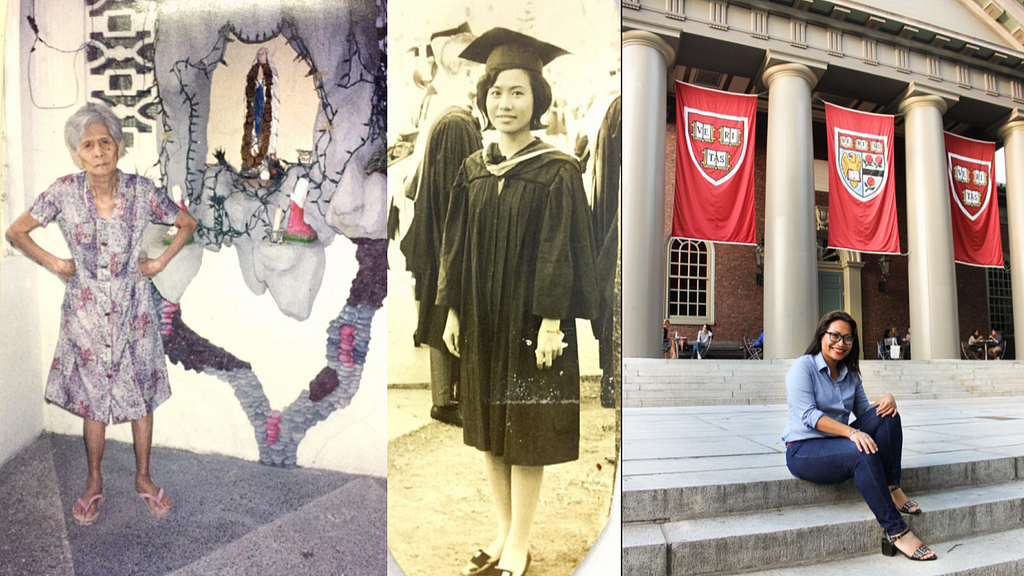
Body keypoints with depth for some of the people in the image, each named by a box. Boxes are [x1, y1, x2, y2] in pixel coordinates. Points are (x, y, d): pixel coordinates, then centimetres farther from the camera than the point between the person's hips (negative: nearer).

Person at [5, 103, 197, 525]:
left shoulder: (141, 191, -10)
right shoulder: (64, 192, -10)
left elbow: (187, 223, 5)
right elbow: (16, 232, 4)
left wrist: (162, 260, -2)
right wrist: (54, 263, -2)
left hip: (134, 310, 0)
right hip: (87, 311, 0)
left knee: (141, 394, 10)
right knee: (93, 399, 11)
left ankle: (143, 478, 28)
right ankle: (94, 483, 30)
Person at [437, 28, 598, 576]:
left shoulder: (557, 172, -8)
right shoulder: (473, 171, 7)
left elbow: (559, 250, -12)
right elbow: (457, 244, 9)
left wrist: (551, 320, -17)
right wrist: (452, 310, 5)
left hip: (529, 318, -5)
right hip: (481, 319, 6)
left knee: (525, 431, 3)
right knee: (488, 428, 12)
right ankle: (505, 530, 29)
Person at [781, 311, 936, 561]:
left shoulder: (850, 374, 13)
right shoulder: (803, 367, -9)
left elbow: (865, 411, 13)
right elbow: (807, 414, -19)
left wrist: (887, 399, -10)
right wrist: (851, 432, -31)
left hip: (839, 443, 7)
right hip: (804, 450, -7)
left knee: (886, 415, -13)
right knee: (863, 454, -33)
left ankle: (892, 489, -14)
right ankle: (896, 533, -29)